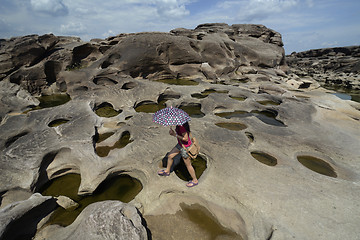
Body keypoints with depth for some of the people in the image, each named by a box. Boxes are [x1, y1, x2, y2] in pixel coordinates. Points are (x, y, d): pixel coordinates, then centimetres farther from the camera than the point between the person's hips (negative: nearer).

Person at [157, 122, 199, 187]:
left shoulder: (181, 126, -32)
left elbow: (186, 139, -29)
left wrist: (175, 135, -27)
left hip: (185, 147, -9)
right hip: (180, 144, 9)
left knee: (188, 165, 10)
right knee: (170, 156, 21)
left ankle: (195, 181, 33)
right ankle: (167, 171, 47)